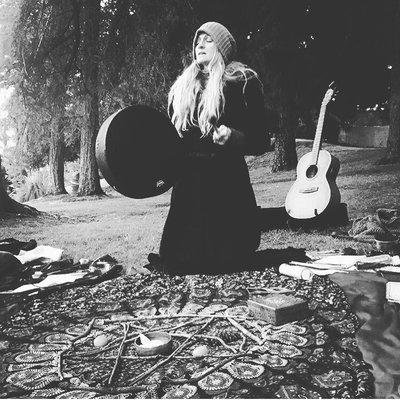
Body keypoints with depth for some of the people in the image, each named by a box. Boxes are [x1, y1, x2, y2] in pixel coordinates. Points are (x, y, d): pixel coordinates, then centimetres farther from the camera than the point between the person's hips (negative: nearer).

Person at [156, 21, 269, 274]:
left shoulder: (242, 81, 2)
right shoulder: (181, 87, 17)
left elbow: (260, 142, -3)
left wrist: (232, 138, -20)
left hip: (226, 184, -4)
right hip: (187, 181, 5)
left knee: (223, 265, -2)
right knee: (175, 265, 2)